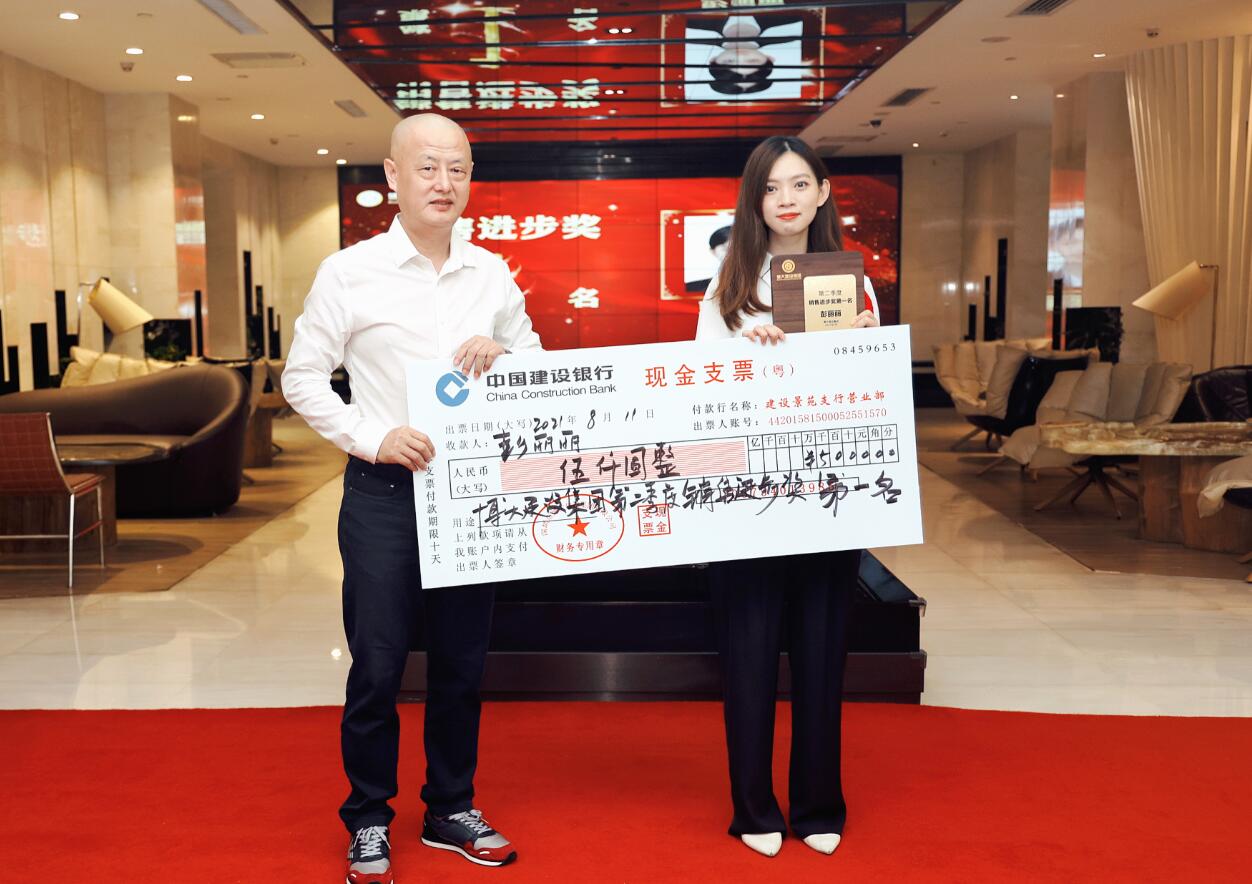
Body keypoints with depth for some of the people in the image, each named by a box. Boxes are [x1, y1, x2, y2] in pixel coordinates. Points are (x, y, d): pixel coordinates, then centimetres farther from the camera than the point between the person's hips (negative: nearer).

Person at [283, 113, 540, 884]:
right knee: (378, 666, 3)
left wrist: (503, 354, -9)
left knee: (463, 662, 12)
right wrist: (374, 438, -14)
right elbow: (304, 378, -1)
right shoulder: (350, 273, -4)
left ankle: (451, 810, 29)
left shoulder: (493, 275, 6)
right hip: (384, 493, -3)